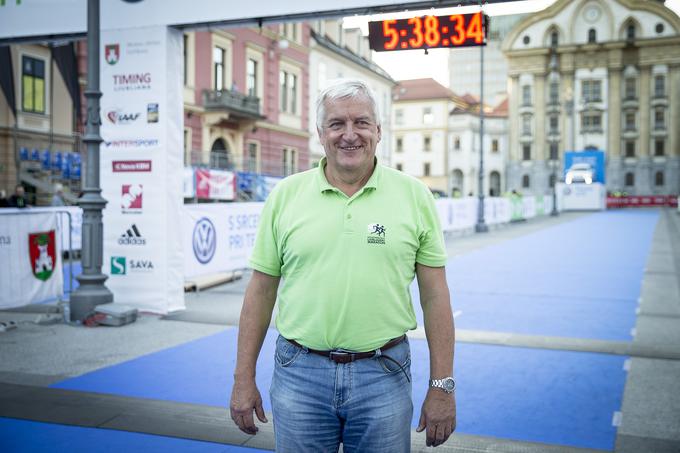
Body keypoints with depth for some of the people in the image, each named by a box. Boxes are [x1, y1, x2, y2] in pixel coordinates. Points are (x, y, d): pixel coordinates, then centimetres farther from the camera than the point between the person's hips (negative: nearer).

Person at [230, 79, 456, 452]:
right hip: (299, 374, 1)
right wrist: (244, 378, 4)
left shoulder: (414, 195, -1)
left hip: (383, 375, 0)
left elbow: (434, 295, 0)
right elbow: (261, 291, 4)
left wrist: (442, 386, -1)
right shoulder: (285, 194, 1)